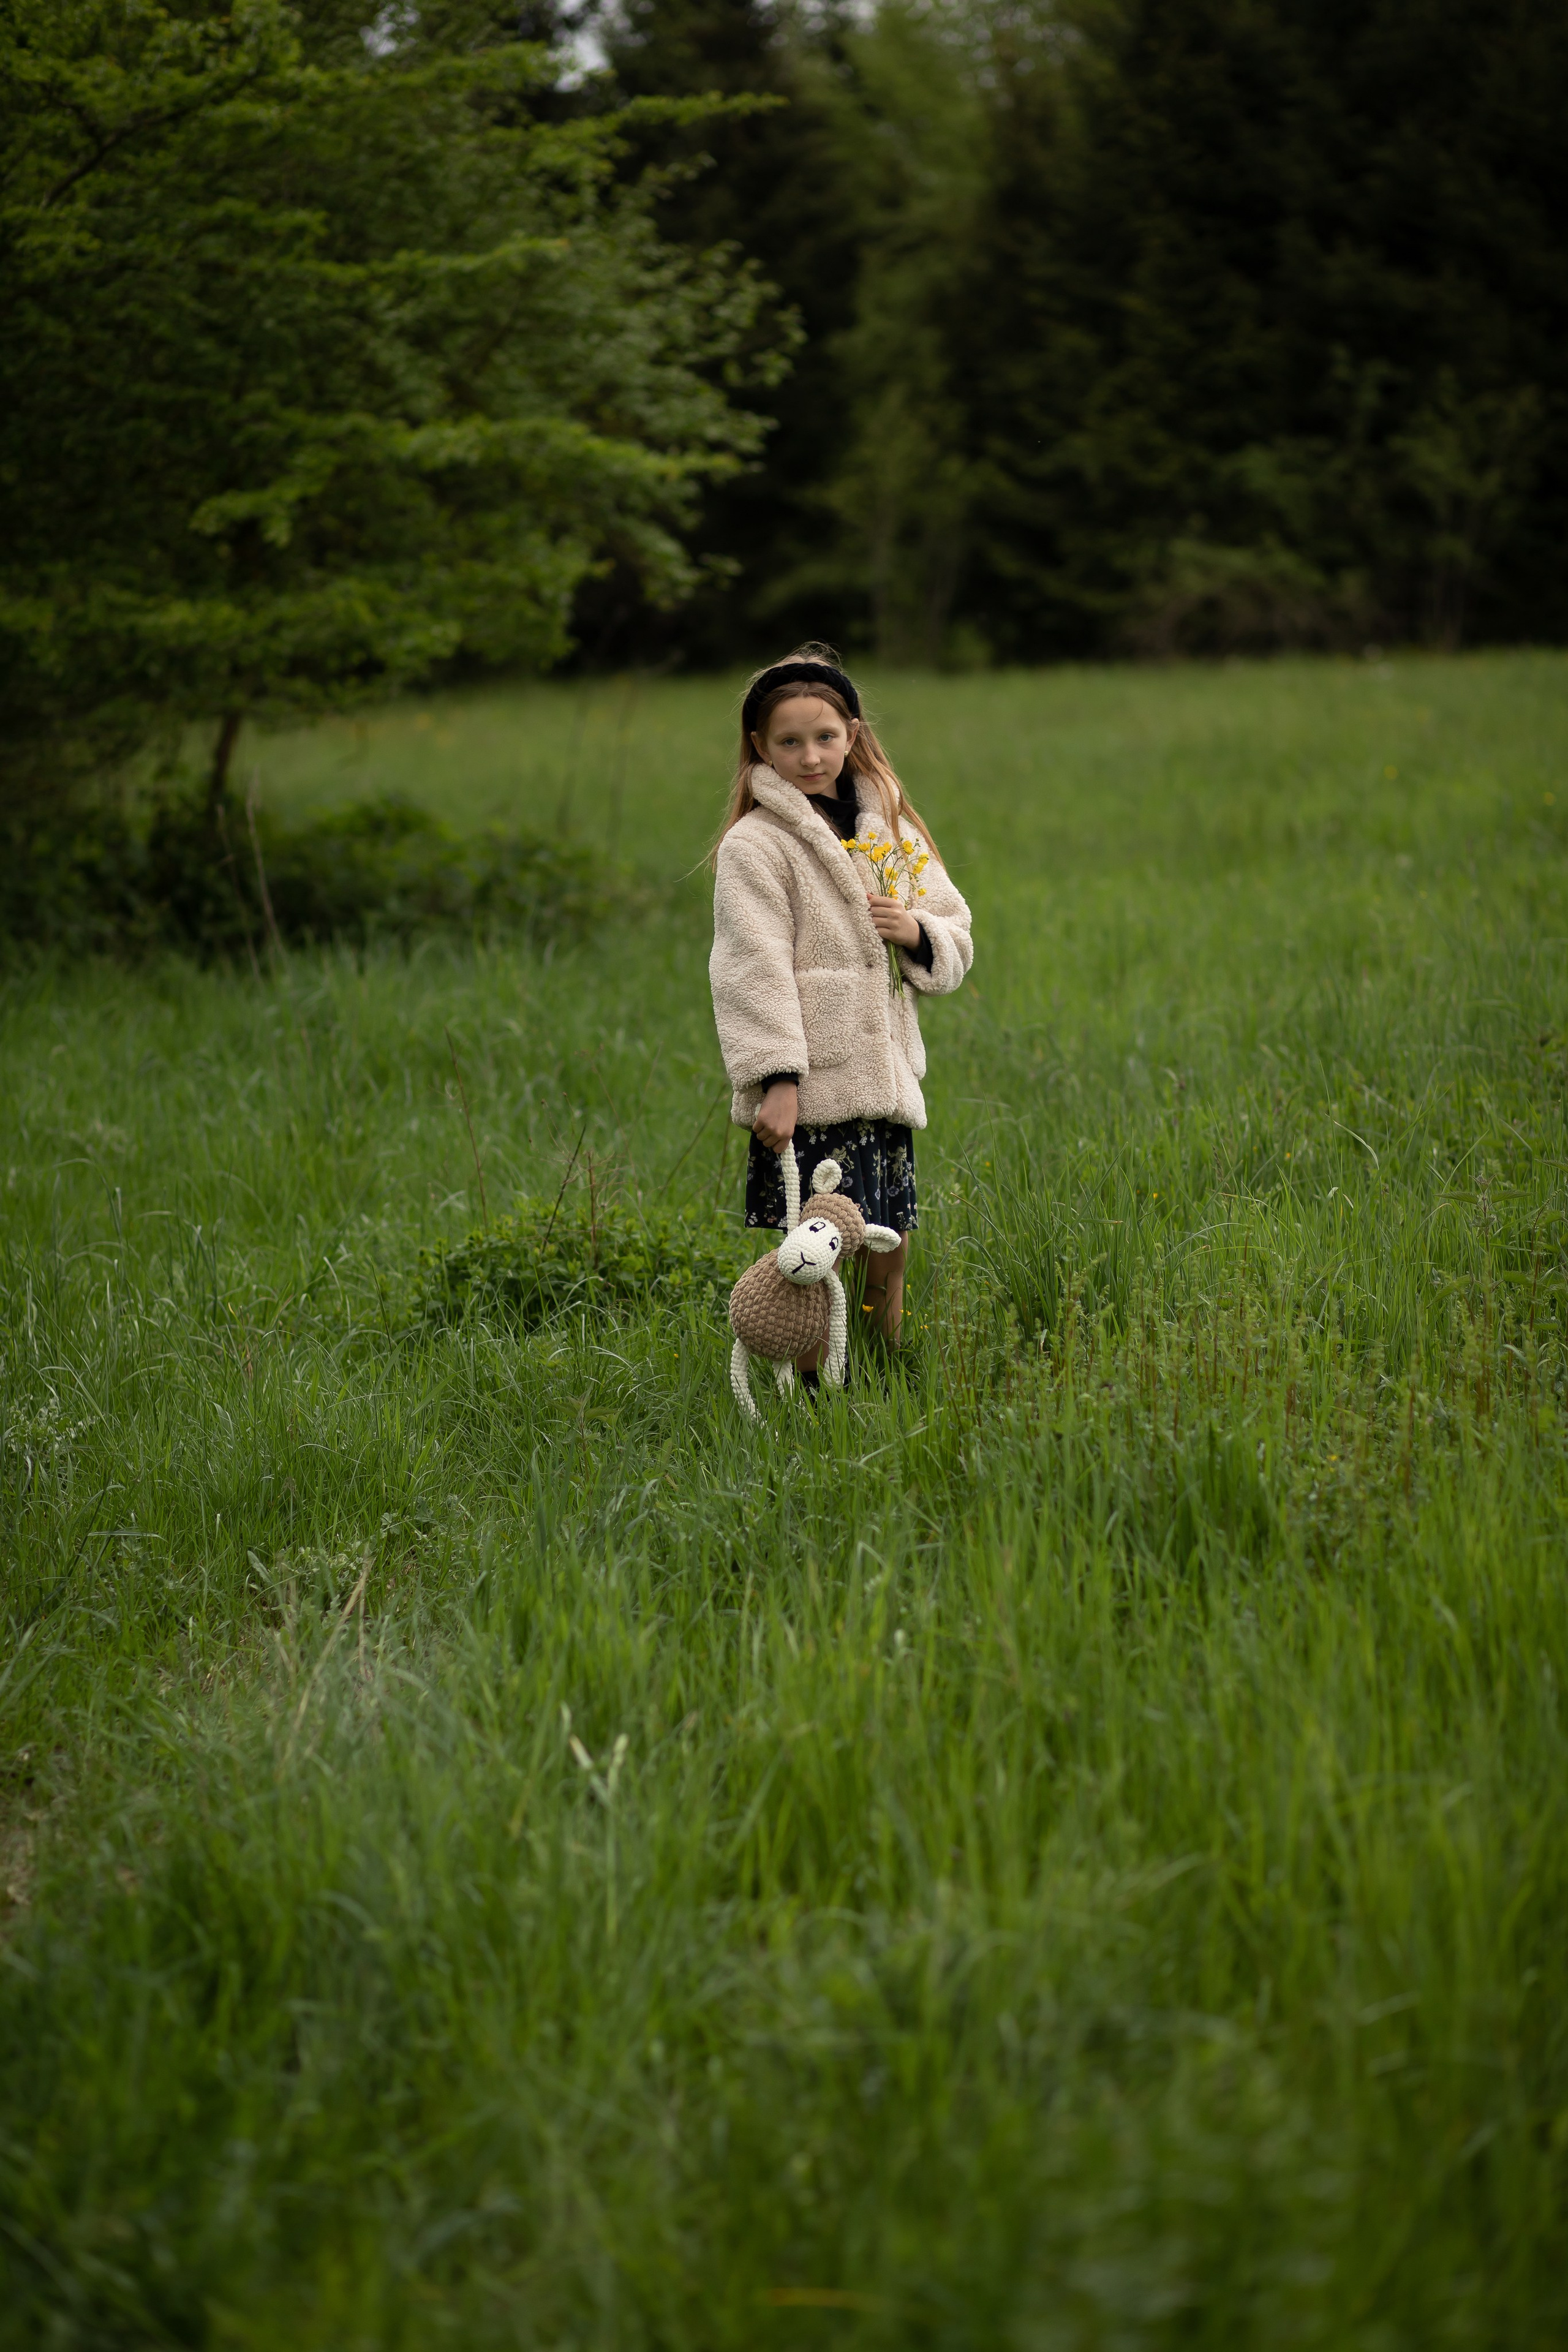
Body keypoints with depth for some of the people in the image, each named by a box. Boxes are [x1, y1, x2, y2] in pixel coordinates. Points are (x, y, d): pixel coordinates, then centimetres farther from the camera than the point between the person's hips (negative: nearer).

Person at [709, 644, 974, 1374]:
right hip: (808, 1094, -6)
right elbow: (754, 969, -12)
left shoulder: (892, 833, 15)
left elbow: (956, 942, 20)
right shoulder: (755, 845, -5)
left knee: (891, 1248, 12)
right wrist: (775, 1079, -21)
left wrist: (919, 932, -3)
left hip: (884, 1084, 6)